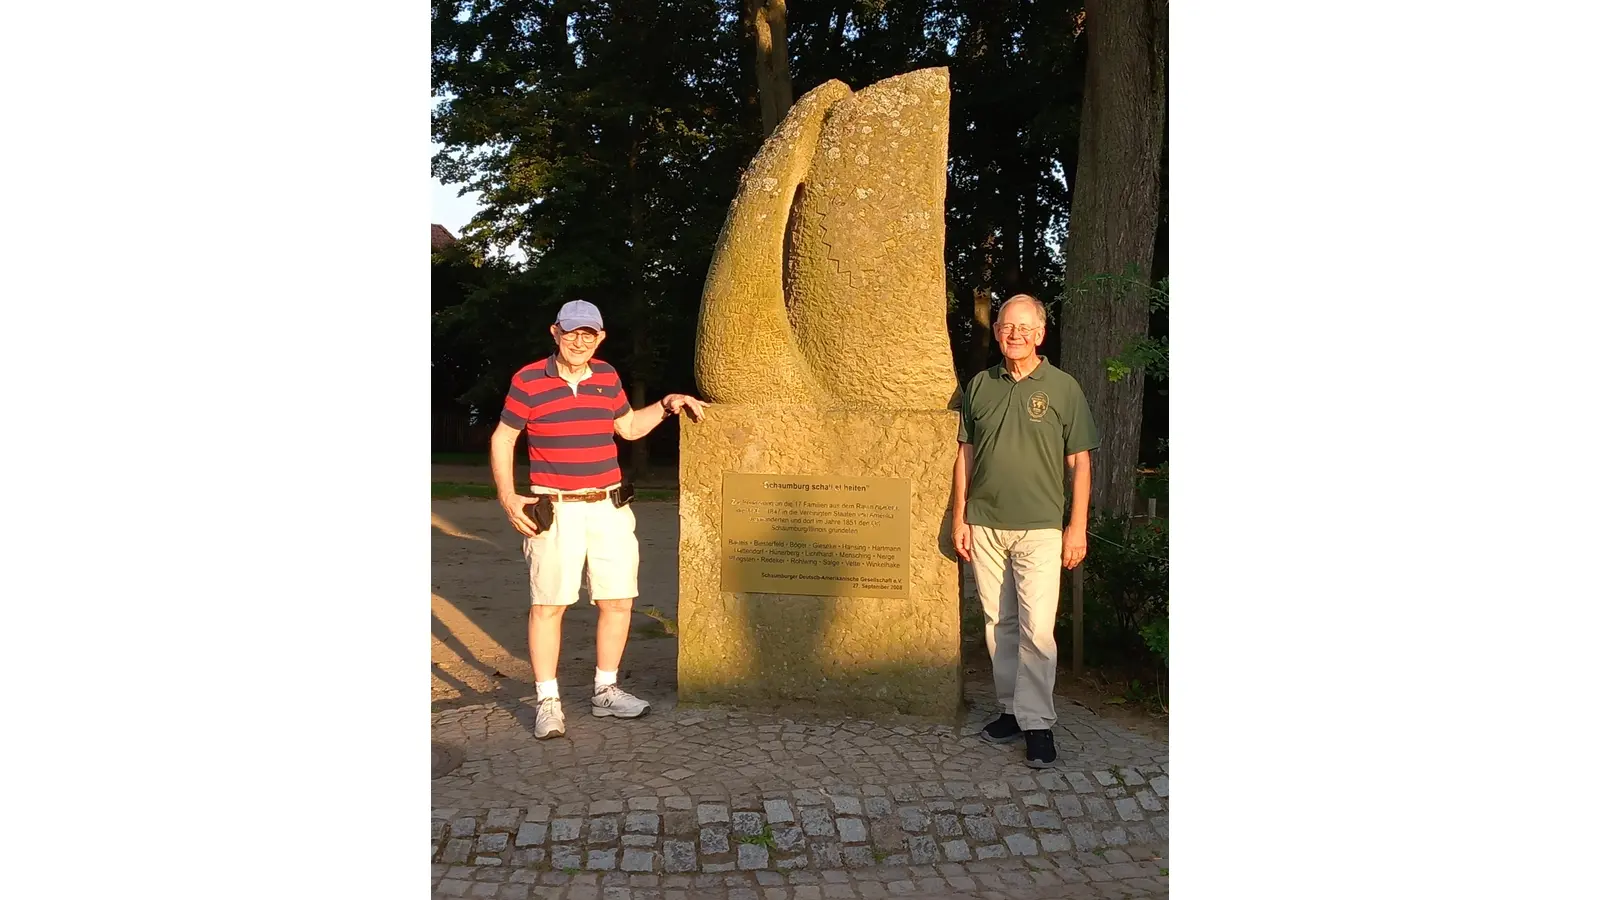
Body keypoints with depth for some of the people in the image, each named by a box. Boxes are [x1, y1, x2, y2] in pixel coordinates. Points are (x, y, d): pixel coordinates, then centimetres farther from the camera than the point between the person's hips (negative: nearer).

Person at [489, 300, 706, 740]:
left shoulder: (607, 376, 10)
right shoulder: (528, 381, -4)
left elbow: (629, 427, 23)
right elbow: (502, 440, 2)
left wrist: (667, 405, 10)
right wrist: (508, 497, -7)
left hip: (610, 508, 5)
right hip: (555, 511, -4)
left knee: (618, 601, 6)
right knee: (548, 604, -2)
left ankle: (605, 691, 22)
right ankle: (547, 701, 10)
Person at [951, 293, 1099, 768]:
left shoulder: (1063, 387, 1)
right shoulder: (979, 386, 9)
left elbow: (1079, 462, 2)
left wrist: (1078, 526, -4)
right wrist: (959, 517, 8)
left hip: (1040, 528, -3)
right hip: (985, 526, 3)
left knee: (1037, 629, -8)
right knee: (998, 623, 10)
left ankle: (1037, 723, 2)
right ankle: (1011, 709, 22)